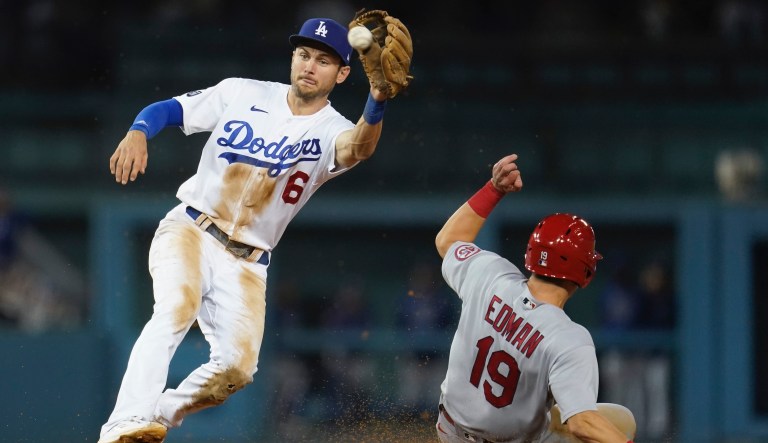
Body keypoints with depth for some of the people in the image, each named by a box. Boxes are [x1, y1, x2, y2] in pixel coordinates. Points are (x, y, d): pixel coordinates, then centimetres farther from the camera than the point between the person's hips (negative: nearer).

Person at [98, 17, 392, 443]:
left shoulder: (331, 132, -4)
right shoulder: (241, 94, 2)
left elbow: (358, 148, -28)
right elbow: (167, 109, 5)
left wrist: (376, 103, -50)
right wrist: (137, 133, -19)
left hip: (246, 263, 2)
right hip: (189, 231, -2)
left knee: (237, 367, -16)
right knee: (176, 307, -31)